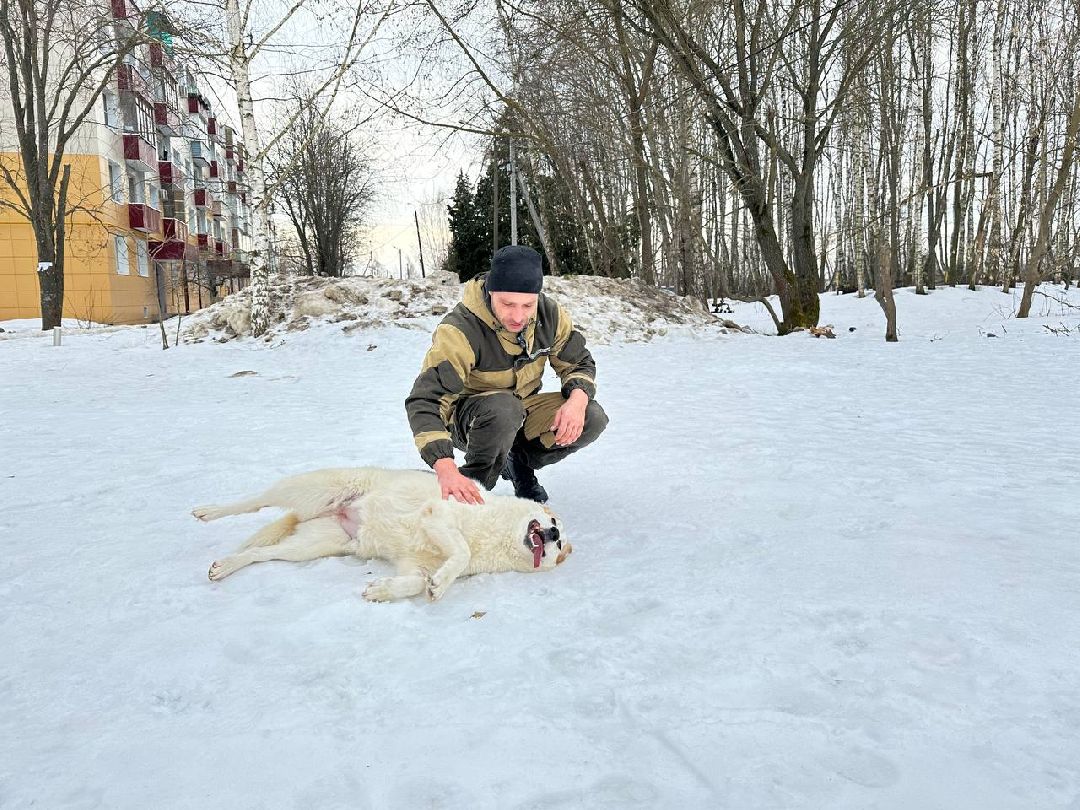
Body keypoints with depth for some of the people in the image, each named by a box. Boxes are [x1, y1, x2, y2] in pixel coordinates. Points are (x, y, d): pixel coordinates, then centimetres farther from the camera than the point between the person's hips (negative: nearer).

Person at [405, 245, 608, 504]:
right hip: (467, 419, -5)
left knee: (593, 417, -17)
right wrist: (445, 468, -52)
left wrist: (578, 399, -26)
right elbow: (425, 401, -38)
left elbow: (580, 363, -1)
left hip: (521, 412, 5)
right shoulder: (460, 330, -30)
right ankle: (475, 484, -12)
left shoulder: (549, 314, -14)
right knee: (504, 407, -39)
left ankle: (520, 462, 8)